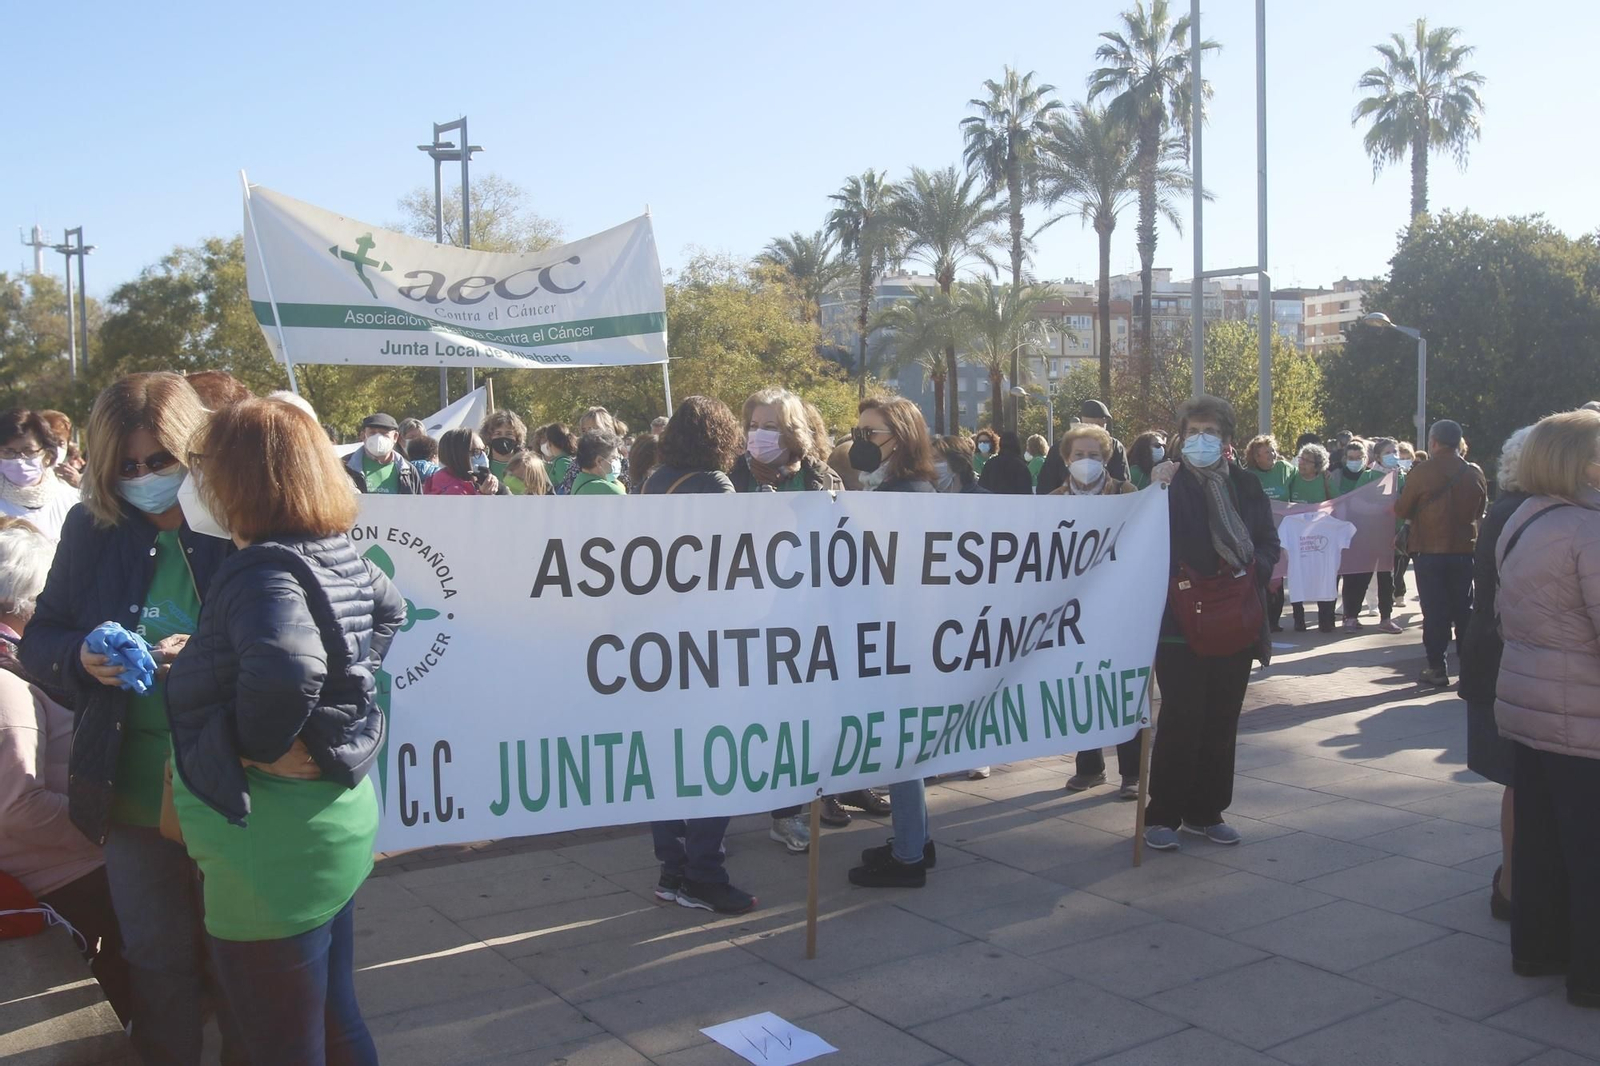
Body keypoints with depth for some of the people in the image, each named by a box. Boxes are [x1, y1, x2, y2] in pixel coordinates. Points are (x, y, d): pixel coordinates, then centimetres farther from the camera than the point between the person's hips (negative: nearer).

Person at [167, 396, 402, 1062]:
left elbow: (284, 669, -41)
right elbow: (389, 608, 24)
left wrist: (255, 747, -24)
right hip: (334, 825, 9)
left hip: (275, 851, -8)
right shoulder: (336, 556, 3)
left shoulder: (263, 571, -22)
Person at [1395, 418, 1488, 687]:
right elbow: (1480, 510, 13)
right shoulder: (1474, 473, -1)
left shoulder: (1421, 473, -13)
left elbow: (1402, 510, -5)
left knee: (1435, 611, 2)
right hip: (1465, 550, 3)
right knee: (1464, 609, 12)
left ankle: (1437, 668, 3)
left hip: (1430, 551, -3)